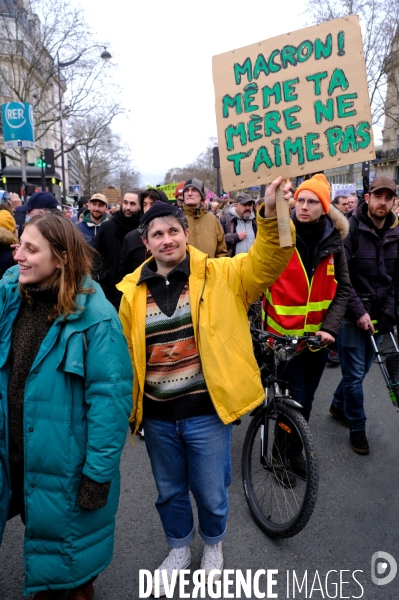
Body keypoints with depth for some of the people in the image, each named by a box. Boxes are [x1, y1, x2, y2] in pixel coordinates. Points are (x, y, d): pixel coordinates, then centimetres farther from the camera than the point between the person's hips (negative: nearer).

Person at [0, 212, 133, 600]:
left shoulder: (93, 315, -21)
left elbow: (110, 396, -21)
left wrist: (99, 471, -20)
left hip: (67, 462, -5)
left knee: (69, 540, 17)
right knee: (39, 528, 27)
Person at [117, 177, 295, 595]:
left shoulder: (219, 275, -7)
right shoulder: (133, 291, -1)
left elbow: (266, 262, -20)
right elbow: (125, 351, 7)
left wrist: (270, 215, -38)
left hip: (206, 411, -2)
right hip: (157, 416, 3)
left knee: (211, 493, 16)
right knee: (170, 491, 23)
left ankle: (213, 543, 49)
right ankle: (179, 548, 52)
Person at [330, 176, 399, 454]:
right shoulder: (350, 230, -11)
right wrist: (358, 311, -16)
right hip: (352, 316, -5)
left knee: (361, 369, 17)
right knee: (355, 373, 3)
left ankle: (338, 405, 41)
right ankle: (357, 427, 21)